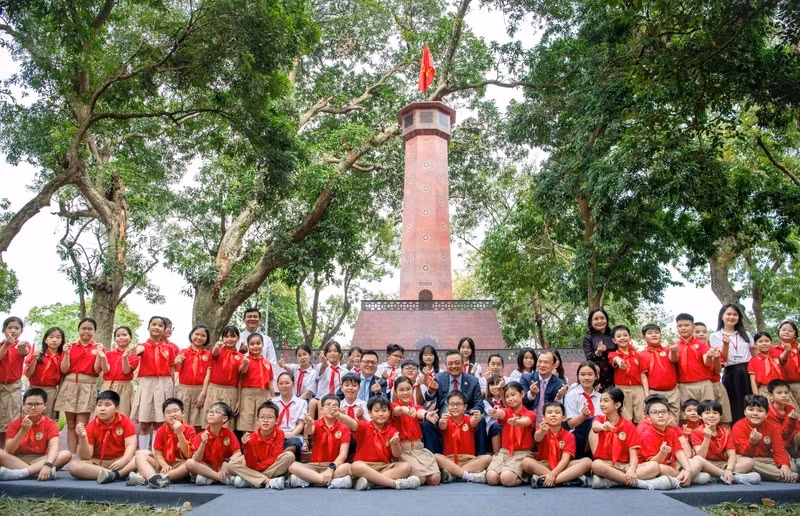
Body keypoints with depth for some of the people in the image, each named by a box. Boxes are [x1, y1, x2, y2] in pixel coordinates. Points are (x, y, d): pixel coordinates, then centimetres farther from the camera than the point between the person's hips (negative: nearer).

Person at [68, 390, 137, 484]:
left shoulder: (125, 422, -3)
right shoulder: (91, 426, -2)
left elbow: (131, 445, -12)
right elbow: (86, 457, -8)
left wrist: (124, 460, -32)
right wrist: (83, 438, -25)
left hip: (119, 461, -1)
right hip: (97, 463, 2)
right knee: (74, 466, -29)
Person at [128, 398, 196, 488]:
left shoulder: (189, 430, -5)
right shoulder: (161, 431, 4)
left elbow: (188, 455, -13)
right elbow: (158, 454, 2)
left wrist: (179, 433, -21)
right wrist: (164, 465, -19)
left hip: (180, 467, -3)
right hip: (164, 465, 3)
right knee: (140, 455, -12)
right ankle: (152, 477, -43)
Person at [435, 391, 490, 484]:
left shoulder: (468, 420, 4)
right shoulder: (447, 421, 3)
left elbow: (473, 422, -20)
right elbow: (442, 426, -21)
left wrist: (477, 418, -45)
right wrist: (442, 421, -47)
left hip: (469, 460, 1)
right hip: (449, 460, -1)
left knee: (488, 458, -23)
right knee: (436, 457, -29)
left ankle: (452, 474, -28)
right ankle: (470, 476, -31)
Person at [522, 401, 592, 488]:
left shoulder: (569, 436, 0)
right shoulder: (542, 429, -2)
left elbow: (565, 459, -12)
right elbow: (537, 438, -27)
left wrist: (553, 474, -29)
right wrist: (542, 432, -52)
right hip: (543, 466, -1)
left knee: (587, 462, -22)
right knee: (526, 461, -31)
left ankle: (543, 481, -31)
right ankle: (570, 478, -29)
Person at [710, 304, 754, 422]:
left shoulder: (746, 334, 14)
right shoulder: (715, 336, 3)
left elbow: (755, 356, 17)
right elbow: (722, 359, -6)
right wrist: (726, 344, -23)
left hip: (748, 373, 3)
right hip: (731, 374, -3)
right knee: (736, 408, -1)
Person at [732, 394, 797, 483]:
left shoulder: (773, 428, 2)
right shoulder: (739, 427, -11)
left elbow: (779, 450, -8)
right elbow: (744, 454, -18)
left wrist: (784, 465, -29)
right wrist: (752, 442, -38)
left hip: (767, 460, 3)